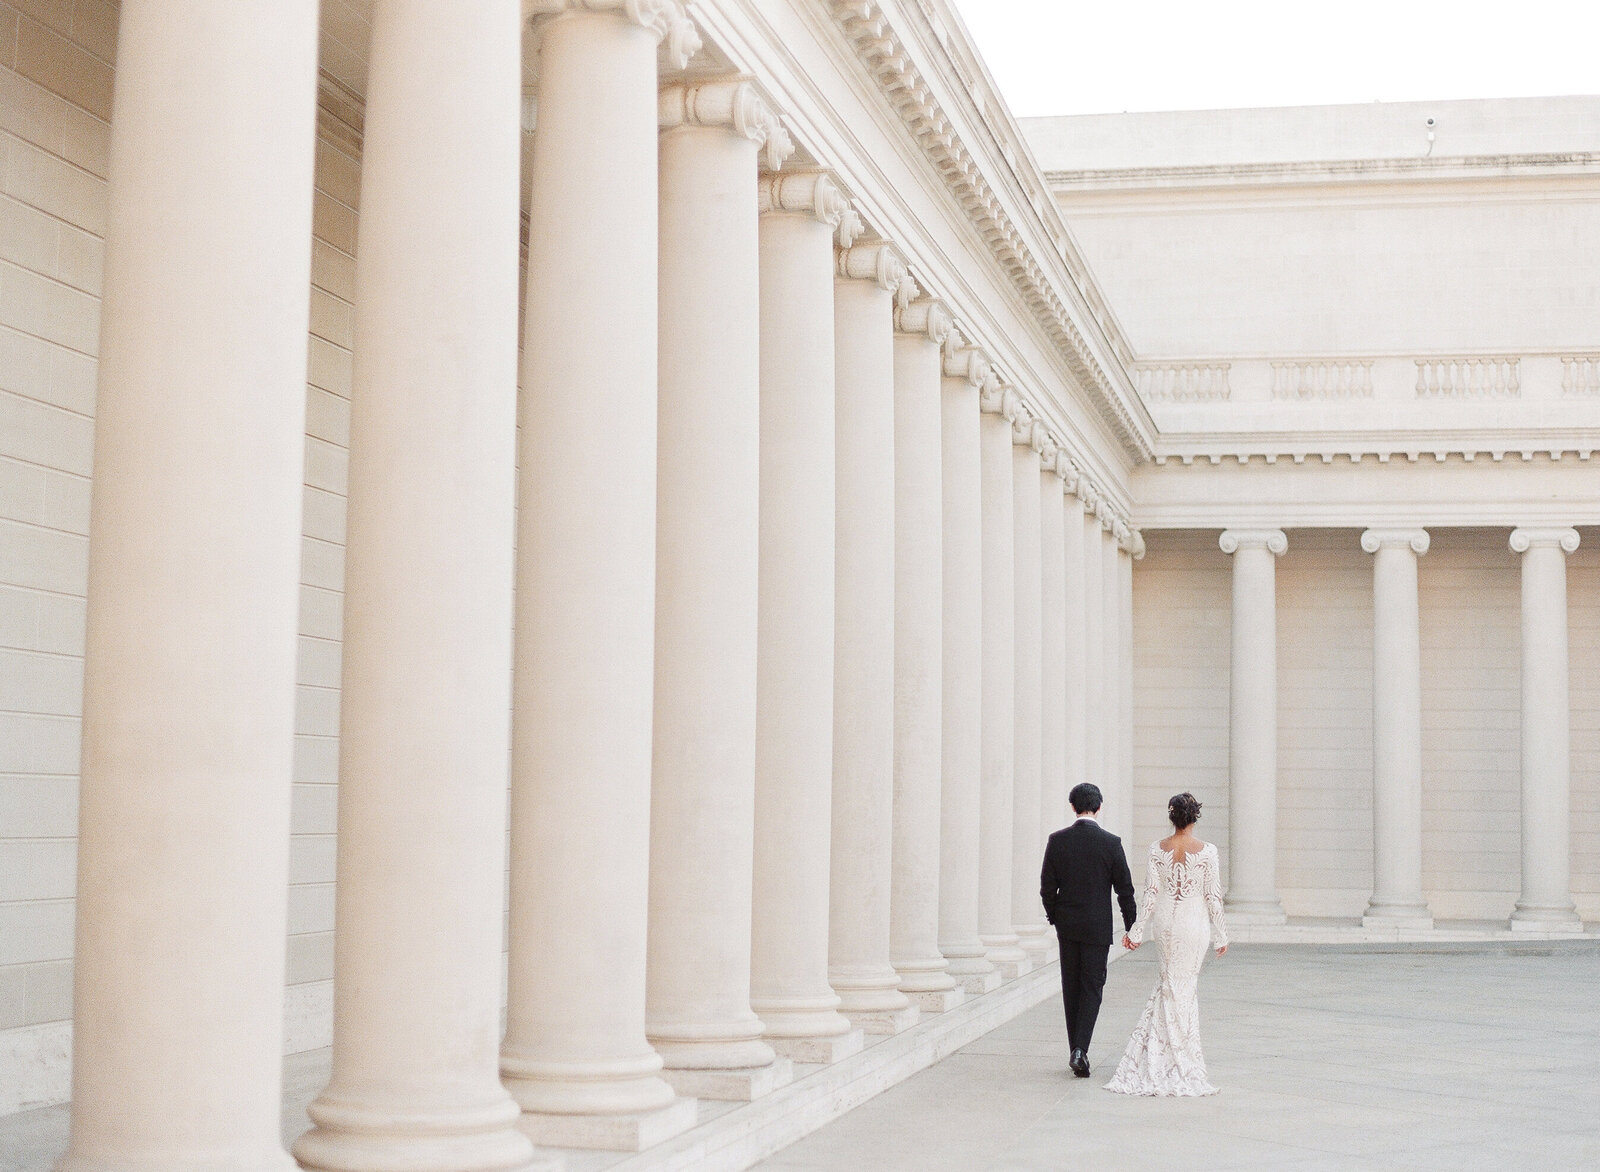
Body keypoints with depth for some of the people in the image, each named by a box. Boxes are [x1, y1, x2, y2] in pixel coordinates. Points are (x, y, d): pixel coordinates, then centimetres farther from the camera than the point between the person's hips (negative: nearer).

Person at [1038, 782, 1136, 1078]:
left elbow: (1047, 887, 0)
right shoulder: (1110, 842, -9)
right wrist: (1130, 927, 4)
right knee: (1092, 987, 2)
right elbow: (1124, 889, -5)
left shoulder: (1057, 840, -4)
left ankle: (1076, 1051, 17)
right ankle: (1080, 1050, -12)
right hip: (1097, 926, -2)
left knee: (1071, 987, 12)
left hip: (1067, 924, 2)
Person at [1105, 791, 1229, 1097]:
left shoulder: (1157, 849, -3)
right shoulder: (1206, 851, -9)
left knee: (1168, 983, 17)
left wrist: (1137, 931, 4)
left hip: (1164, 923, 2)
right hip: (1194, 924, -2)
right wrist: (1221, 935, 3)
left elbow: (1150, 894, -2)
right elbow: (1213, 896, -6)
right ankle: (1183, 1062, 9)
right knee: (1185, 988, 5)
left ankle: (1153, 1054, 14)